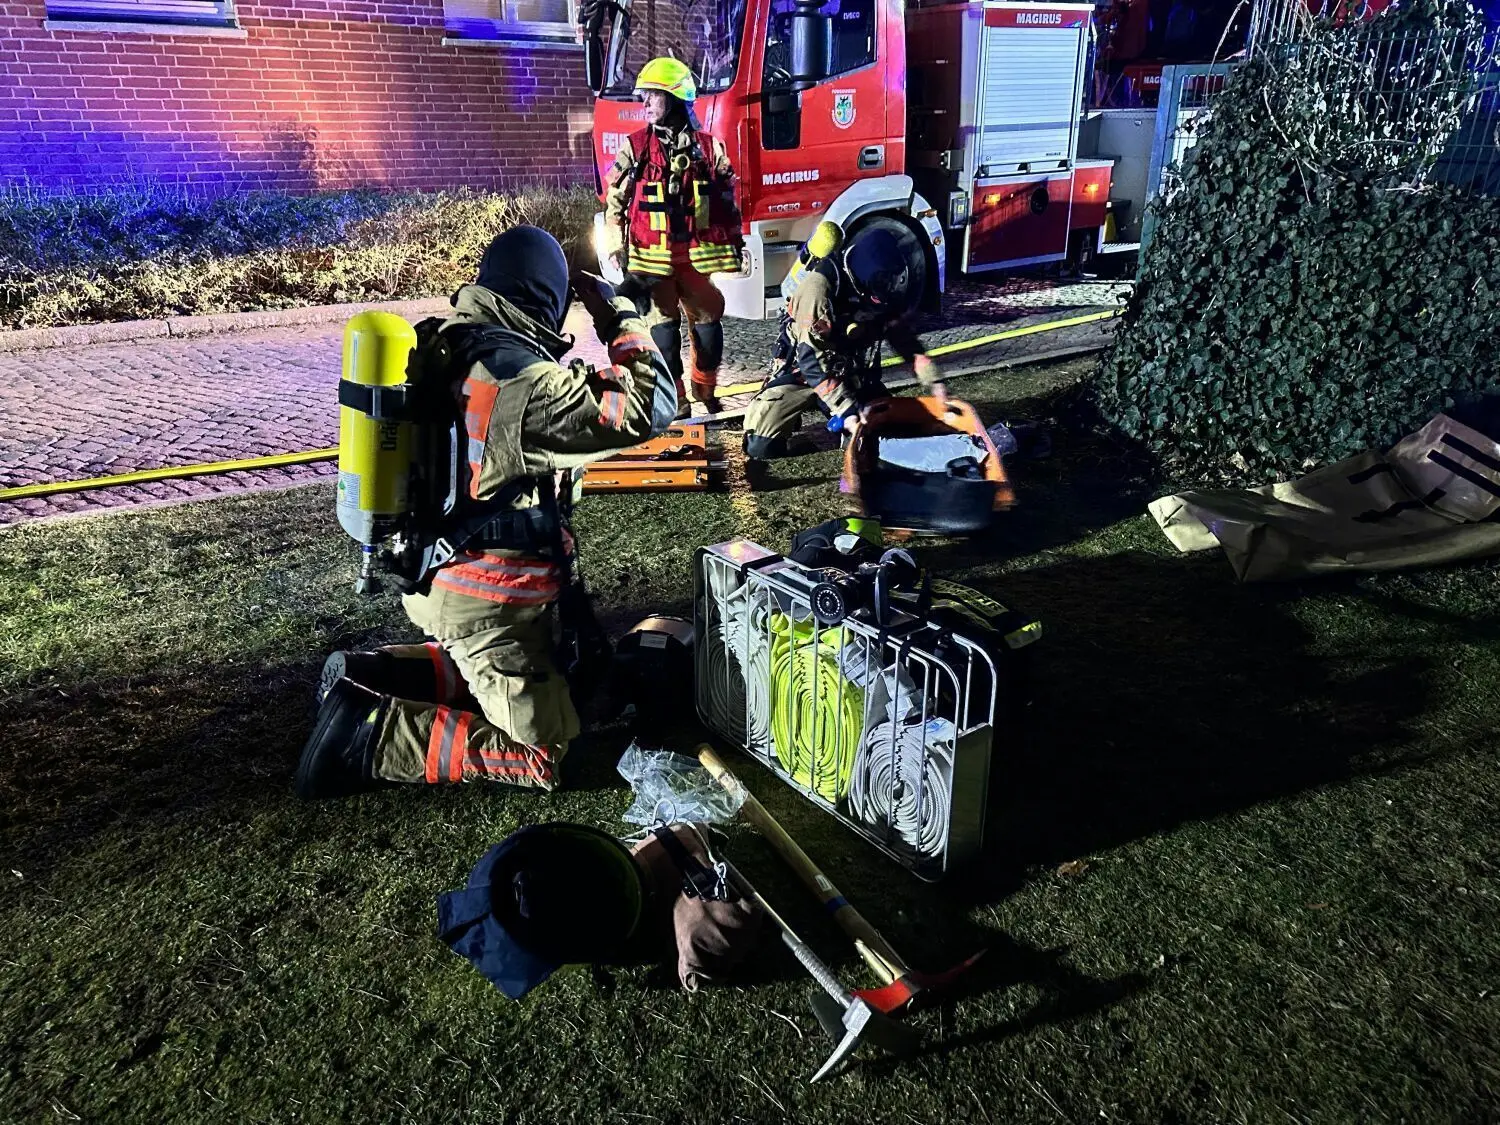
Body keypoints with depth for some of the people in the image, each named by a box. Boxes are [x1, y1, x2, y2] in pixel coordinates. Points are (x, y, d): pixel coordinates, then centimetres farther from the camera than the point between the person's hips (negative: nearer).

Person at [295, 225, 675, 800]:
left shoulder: (446, 351, 1)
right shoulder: (528, 380, -23)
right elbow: (651, 407, -20)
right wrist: (619, 317, -7)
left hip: (433, 573, 9)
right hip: (491, 601, -9)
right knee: (543, 755, 1)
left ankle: (368, 674, 15)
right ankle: (376, 737, -9)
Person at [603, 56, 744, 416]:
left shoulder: (708, 147, 5)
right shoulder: (634, 147, 2)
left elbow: (728, 200, 11)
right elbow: (615, 200, 3)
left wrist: (735, 242, 12)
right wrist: (616, 247, -3)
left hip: (699, 254, 1)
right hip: (652, 255, -1)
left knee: (707, 321, 8)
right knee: (664, 324, 0)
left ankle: (705, 388, 27)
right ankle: (674, 396, 8)